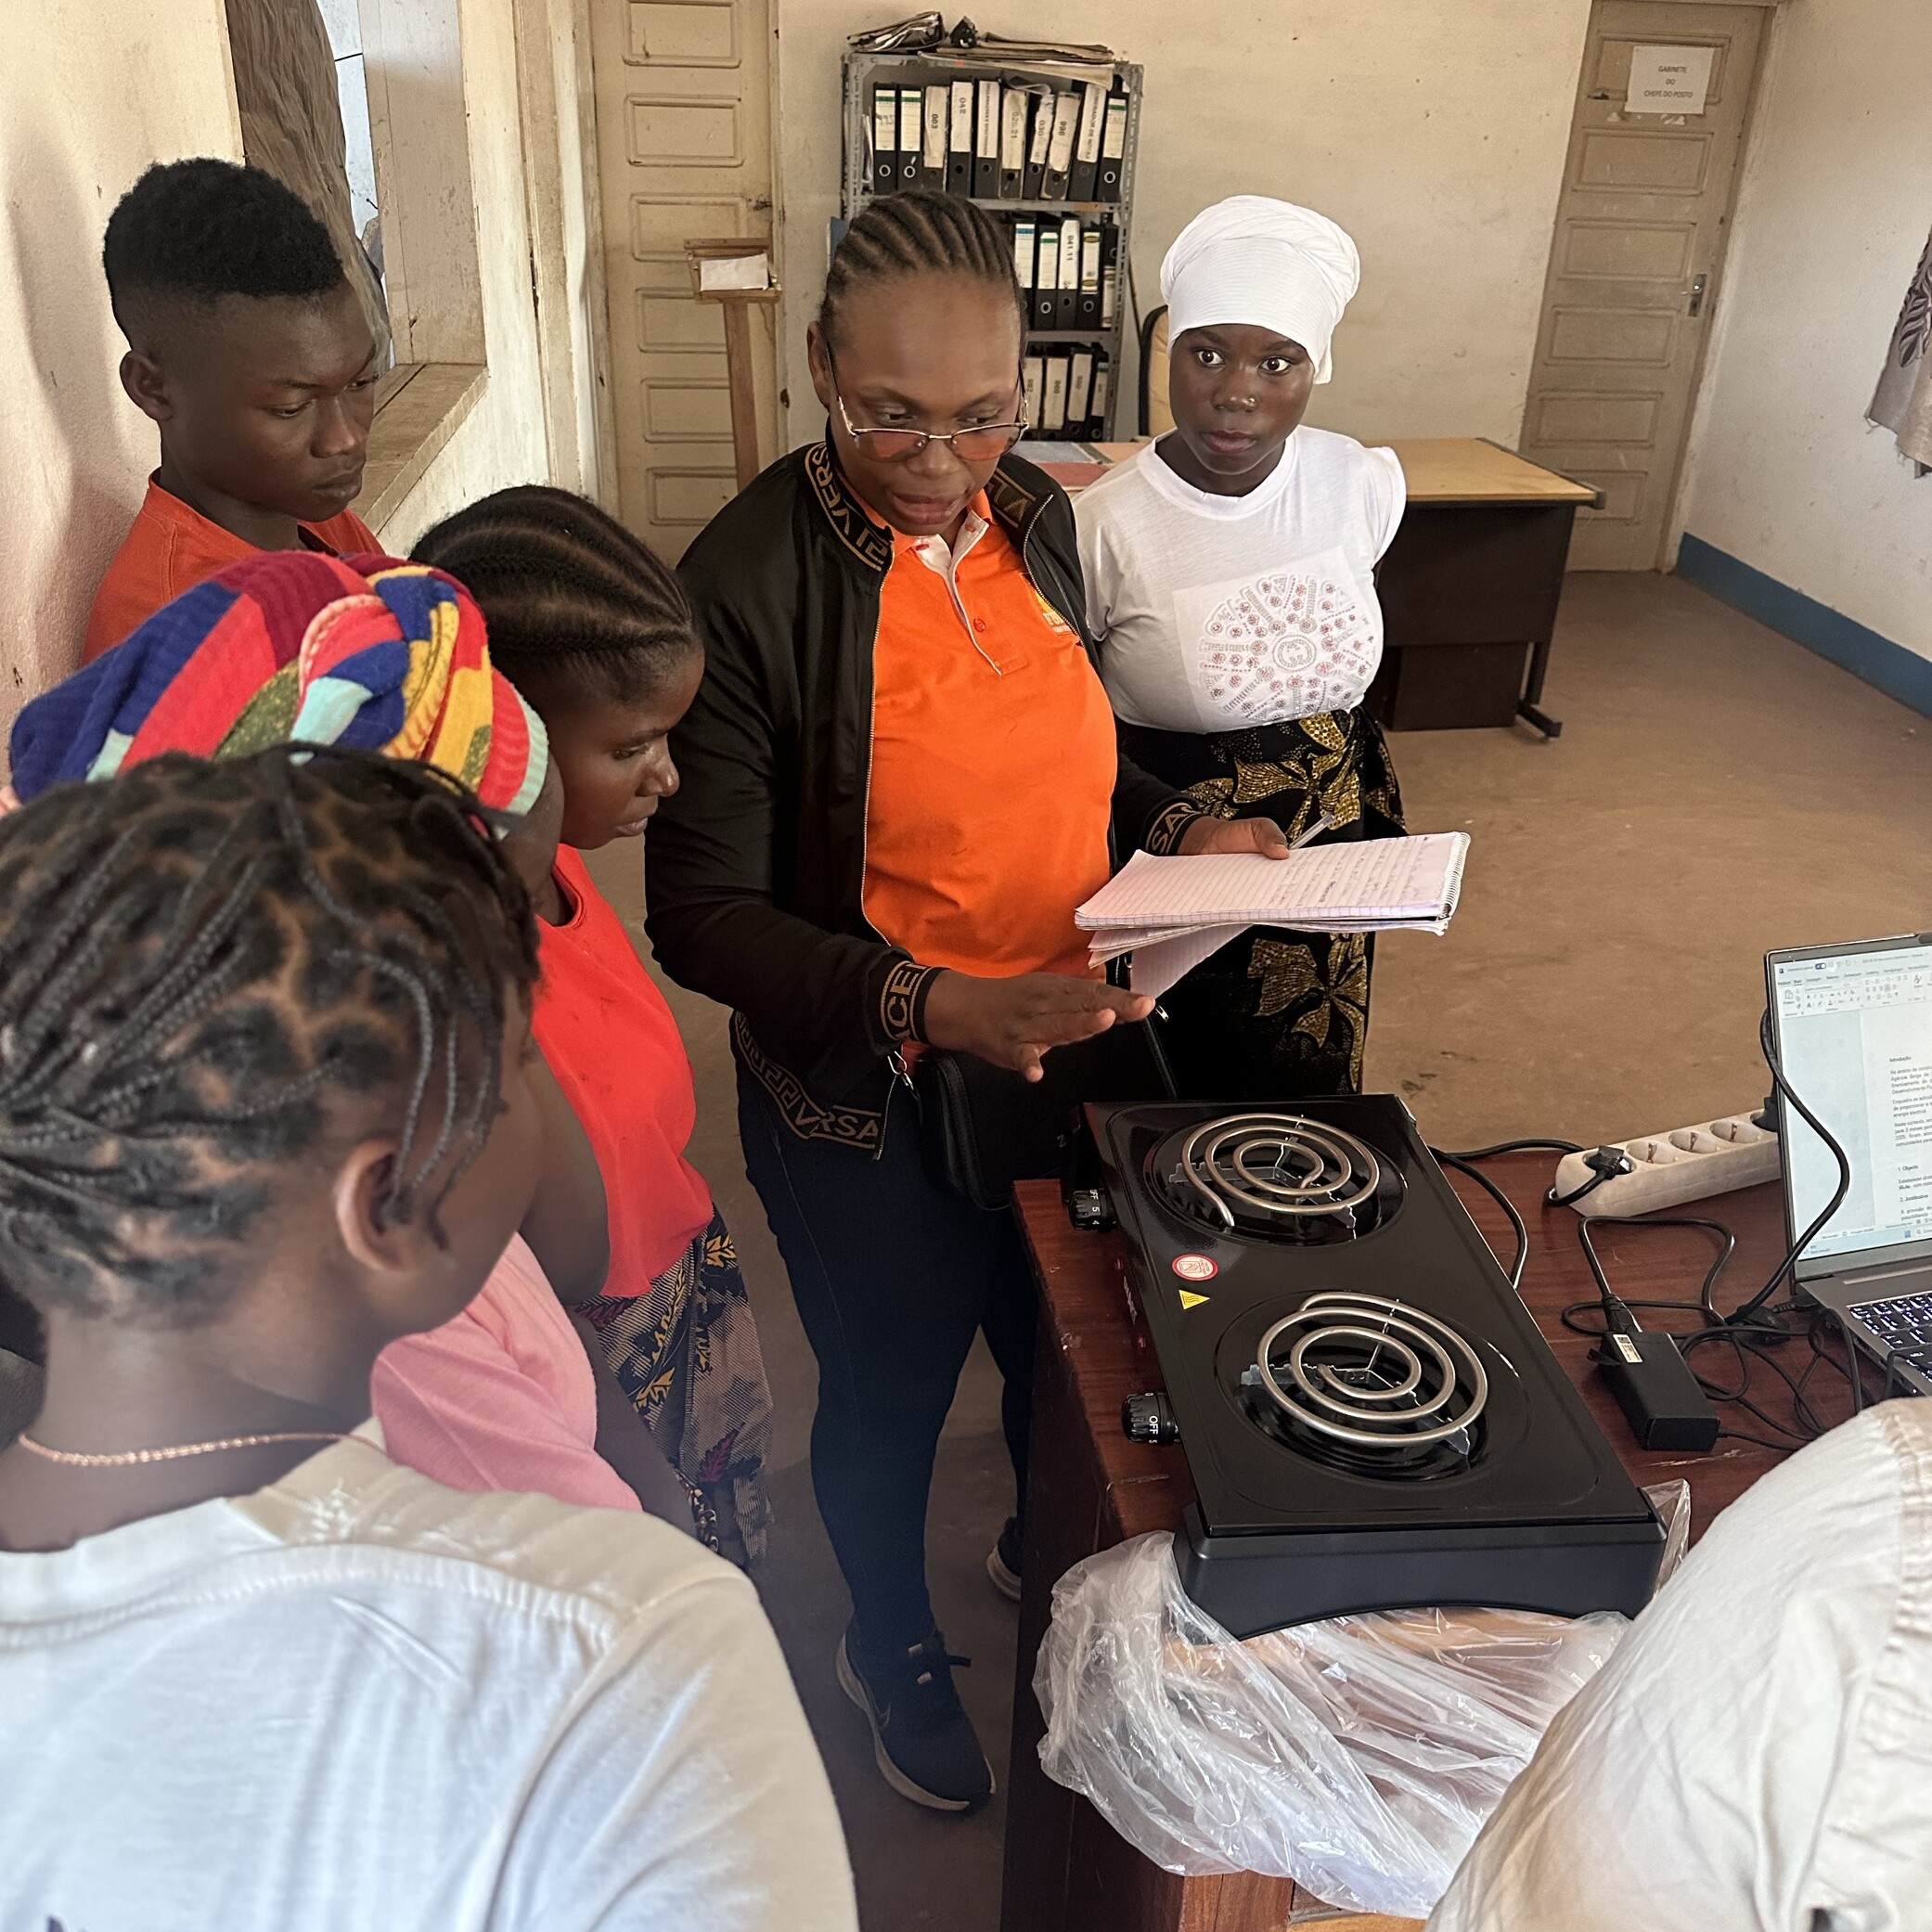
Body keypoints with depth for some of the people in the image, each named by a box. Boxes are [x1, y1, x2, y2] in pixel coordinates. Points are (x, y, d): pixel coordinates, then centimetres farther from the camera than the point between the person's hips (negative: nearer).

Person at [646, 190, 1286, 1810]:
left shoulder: (1036, 517, -2)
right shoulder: (749, 580, -22)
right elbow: (705, 916, -22)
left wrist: (1180, 832, -4)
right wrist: (936, 1007, -35)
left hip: (1071, 1053, 5)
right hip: (869, 1101, -5)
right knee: (892, 1393, 20)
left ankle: (1049, 1556, 59)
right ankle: (892, 1641, 52)